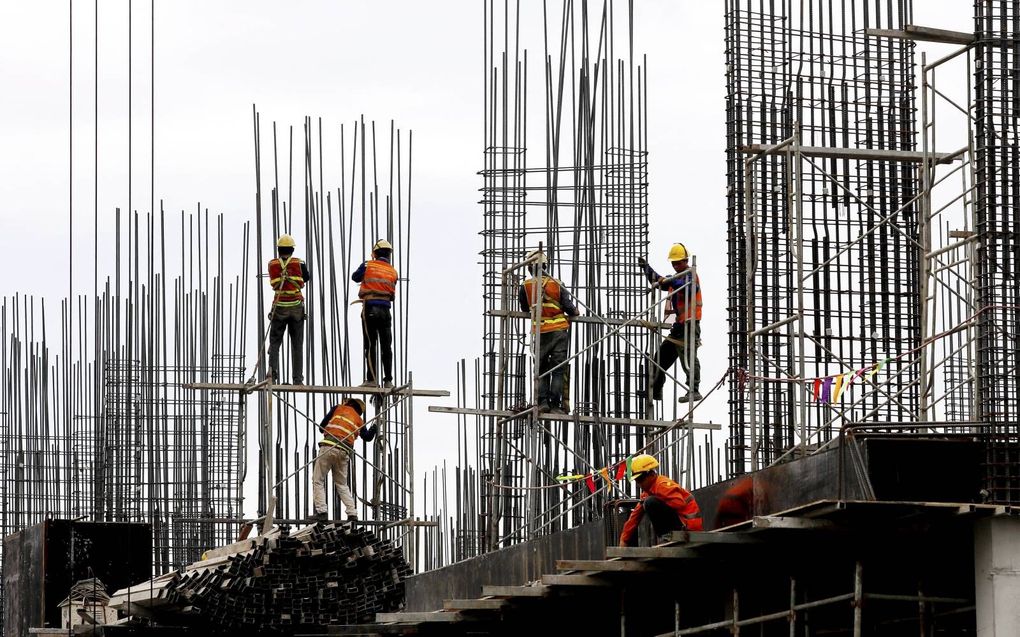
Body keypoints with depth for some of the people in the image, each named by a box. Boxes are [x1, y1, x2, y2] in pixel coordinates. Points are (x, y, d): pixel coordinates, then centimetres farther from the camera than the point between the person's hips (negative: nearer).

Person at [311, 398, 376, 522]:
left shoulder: (338, 409, 11)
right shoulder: (358, 420, 20)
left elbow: (321, 426, 9)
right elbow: (367, 437, 31)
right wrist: (374, 427, 49)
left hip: (329, 447, -4)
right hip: (344, 453, 4)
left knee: (318, 480, 0)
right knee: (342, 484, 17)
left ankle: (321, 511, -13)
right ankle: (352, 513, 7)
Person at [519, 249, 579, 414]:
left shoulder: (525, 287, 0)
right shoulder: (557, 285, -3)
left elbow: (524, 308, 15)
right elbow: (569, 307, -6)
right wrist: (574, 312, 18)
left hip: (539, 333, 1)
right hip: (559, 331, -1)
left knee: (541, 370, 12)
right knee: (558, 370, 3)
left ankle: (542, 401, -2)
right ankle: (556, 405, -3)